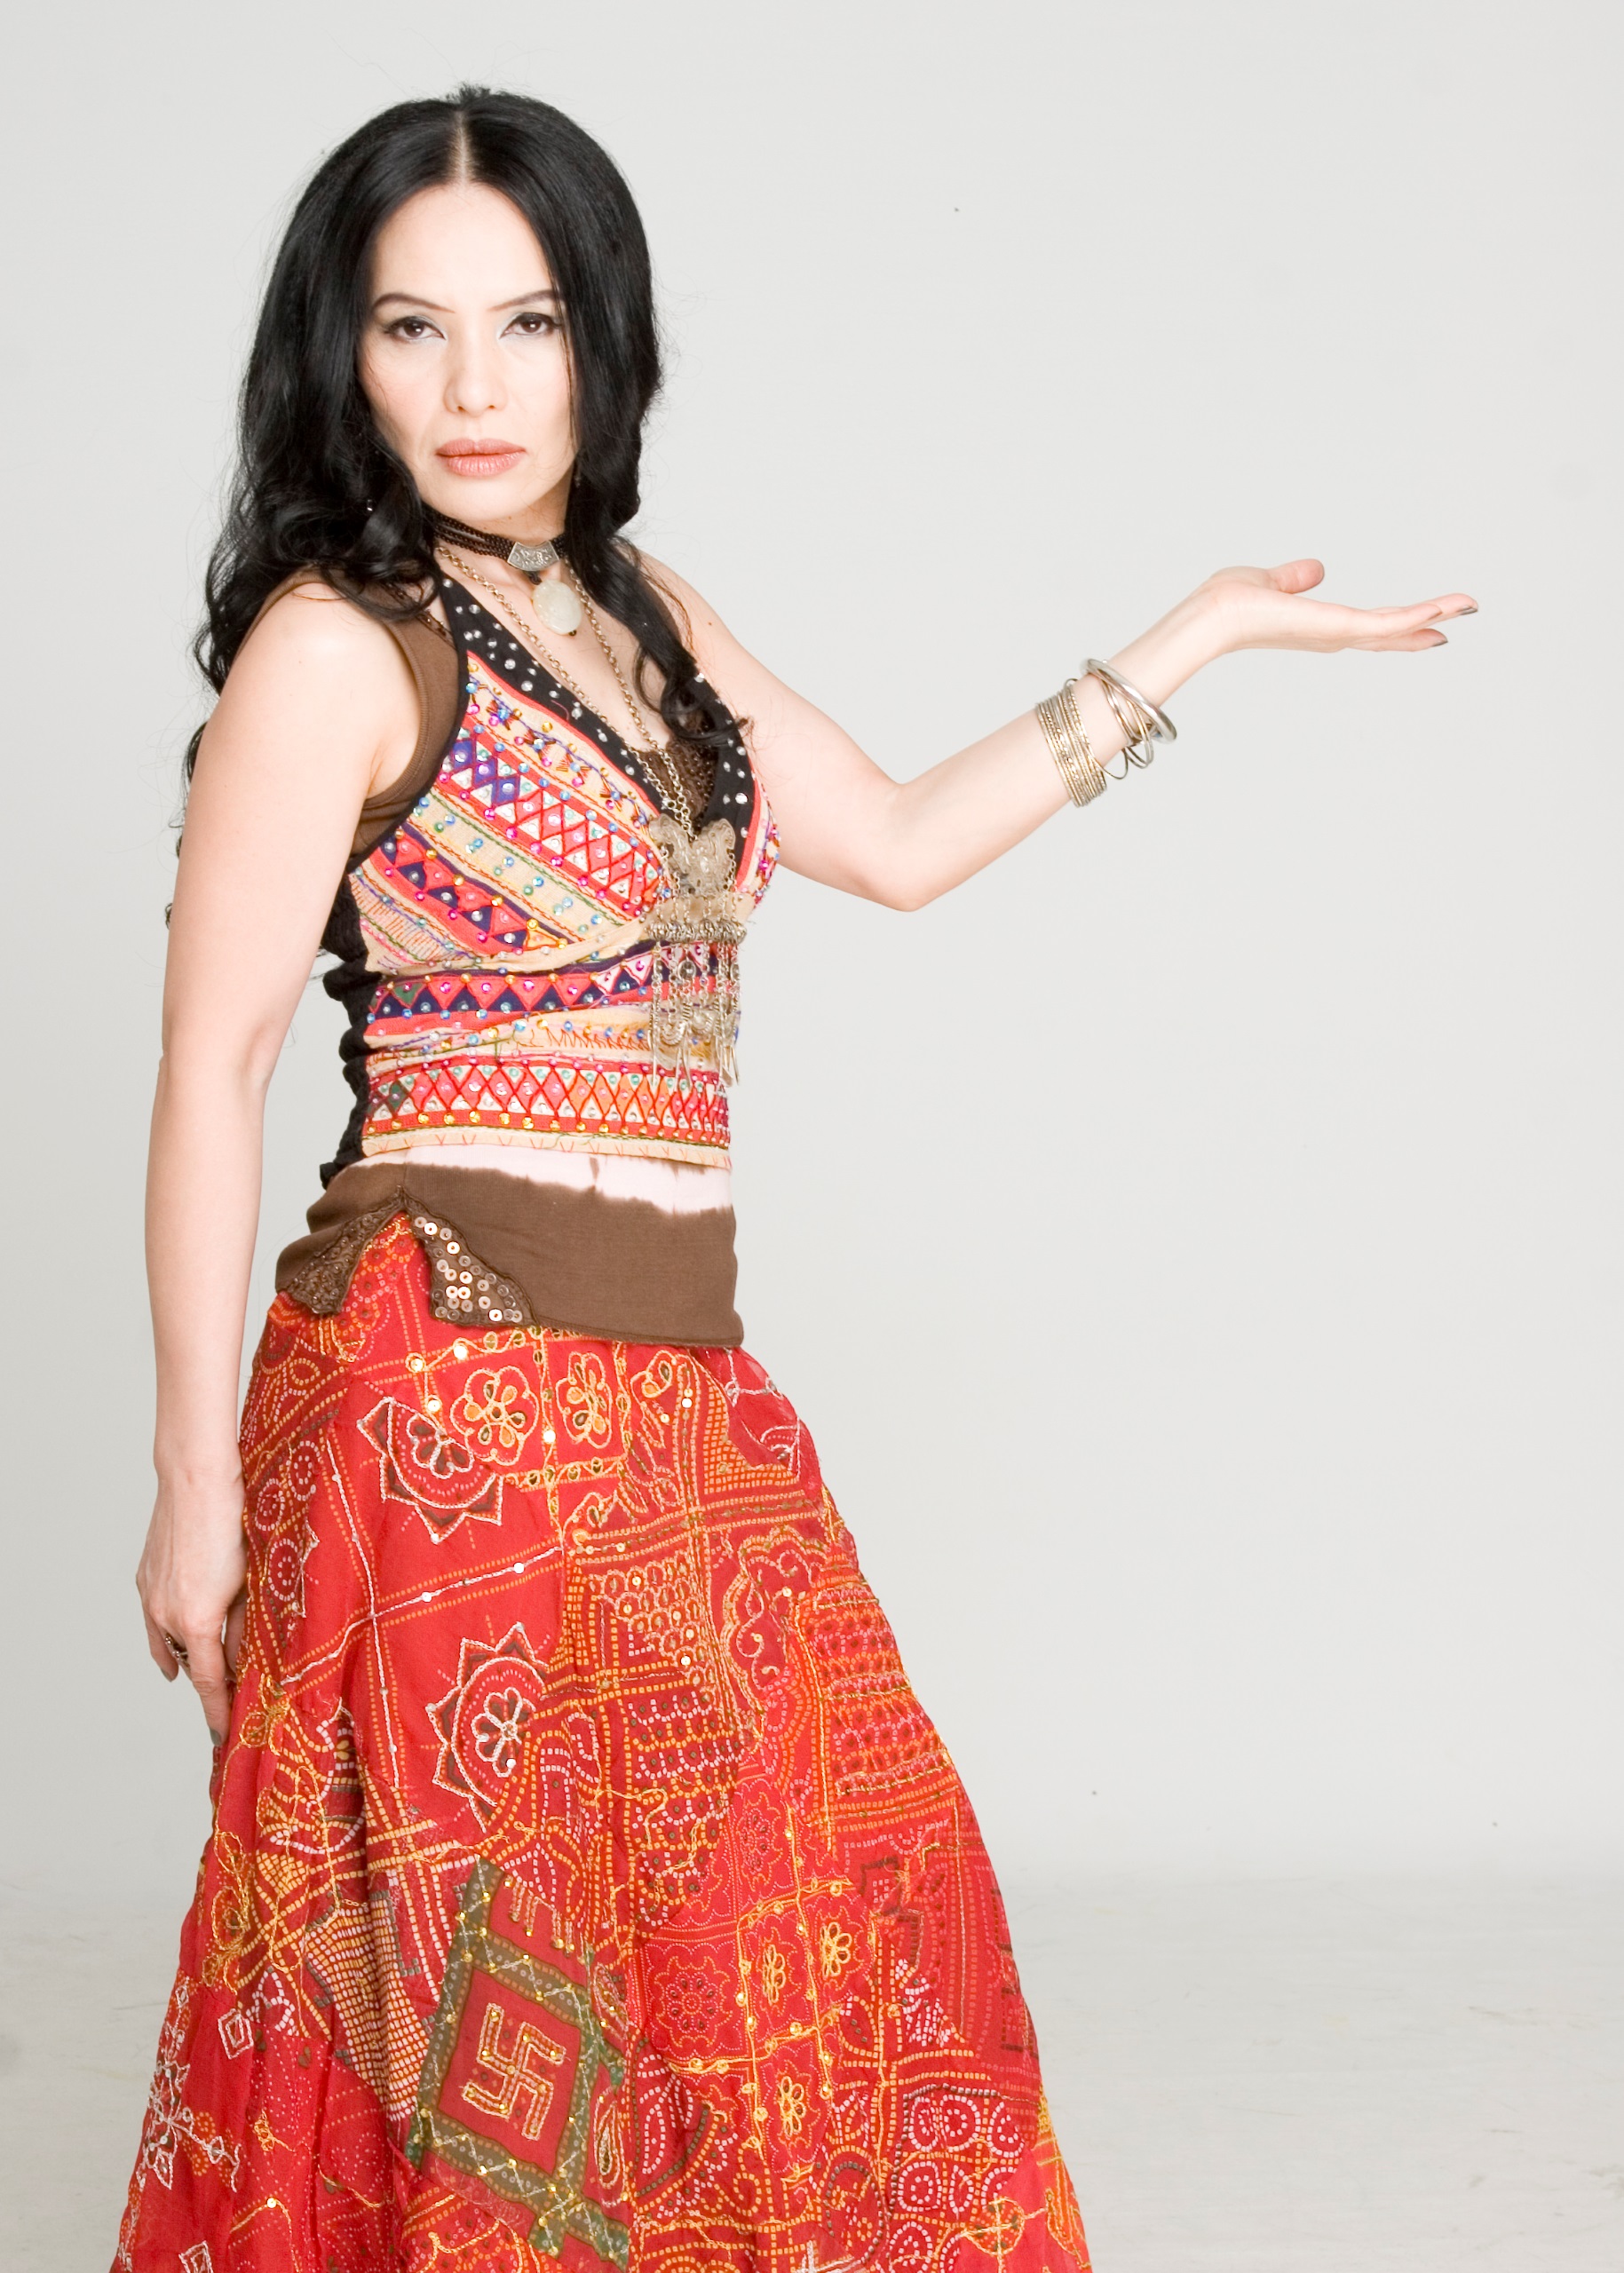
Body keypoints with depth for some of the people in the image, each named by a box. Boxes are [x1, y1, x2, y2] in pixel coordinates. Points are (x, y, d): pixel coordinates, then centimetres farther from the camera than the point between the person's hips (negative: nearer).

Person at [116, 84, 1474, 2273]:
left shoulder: (639, 614, 11)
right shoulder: (335, 643, -9)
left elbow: (899, 841, 19)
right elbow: (210, 1074, -10)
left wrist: (1201, 631, 19)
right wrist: (198, 1482, -11)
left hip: (671, 1388, 7)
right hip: (455, 1384, -7)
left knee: (825, 1920, 14)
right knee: (512, 1999, 1)